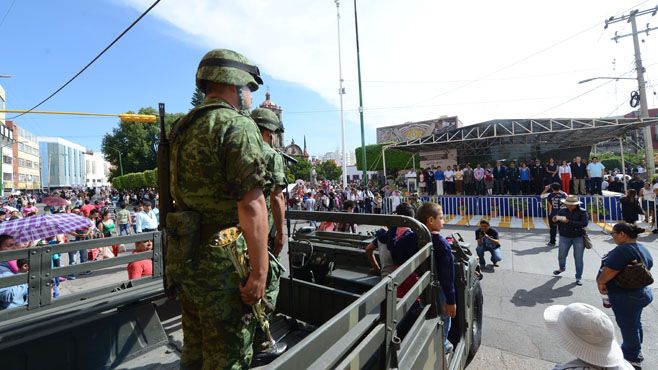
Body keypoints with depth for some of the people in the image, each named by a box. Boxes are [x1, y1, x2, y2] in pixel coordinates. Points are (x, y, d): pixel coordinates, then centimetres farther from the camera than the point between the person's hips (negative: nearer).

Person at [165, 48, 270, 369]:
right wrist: (259, 272, -18)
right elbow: (251, 204, -23)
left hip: (183, 257, 9)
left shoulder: (183, 129, 13)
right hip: (221, 261, -9)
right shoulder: (238, 126, -15)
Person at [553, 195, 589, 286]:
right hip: (564, 237, 3)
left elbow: (584, 223, -22)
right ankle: (562, 268, 44)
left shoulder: (582, 212, -10)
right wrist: (555, 220, -17)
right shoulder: (562, 211, -3)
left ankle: (578, 278, 18)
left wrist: (569, 221, -28)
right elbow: (557, 222, 6)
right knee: (561, 255, 13)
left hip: (578, 237, -2)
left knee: (578, 258, 3)